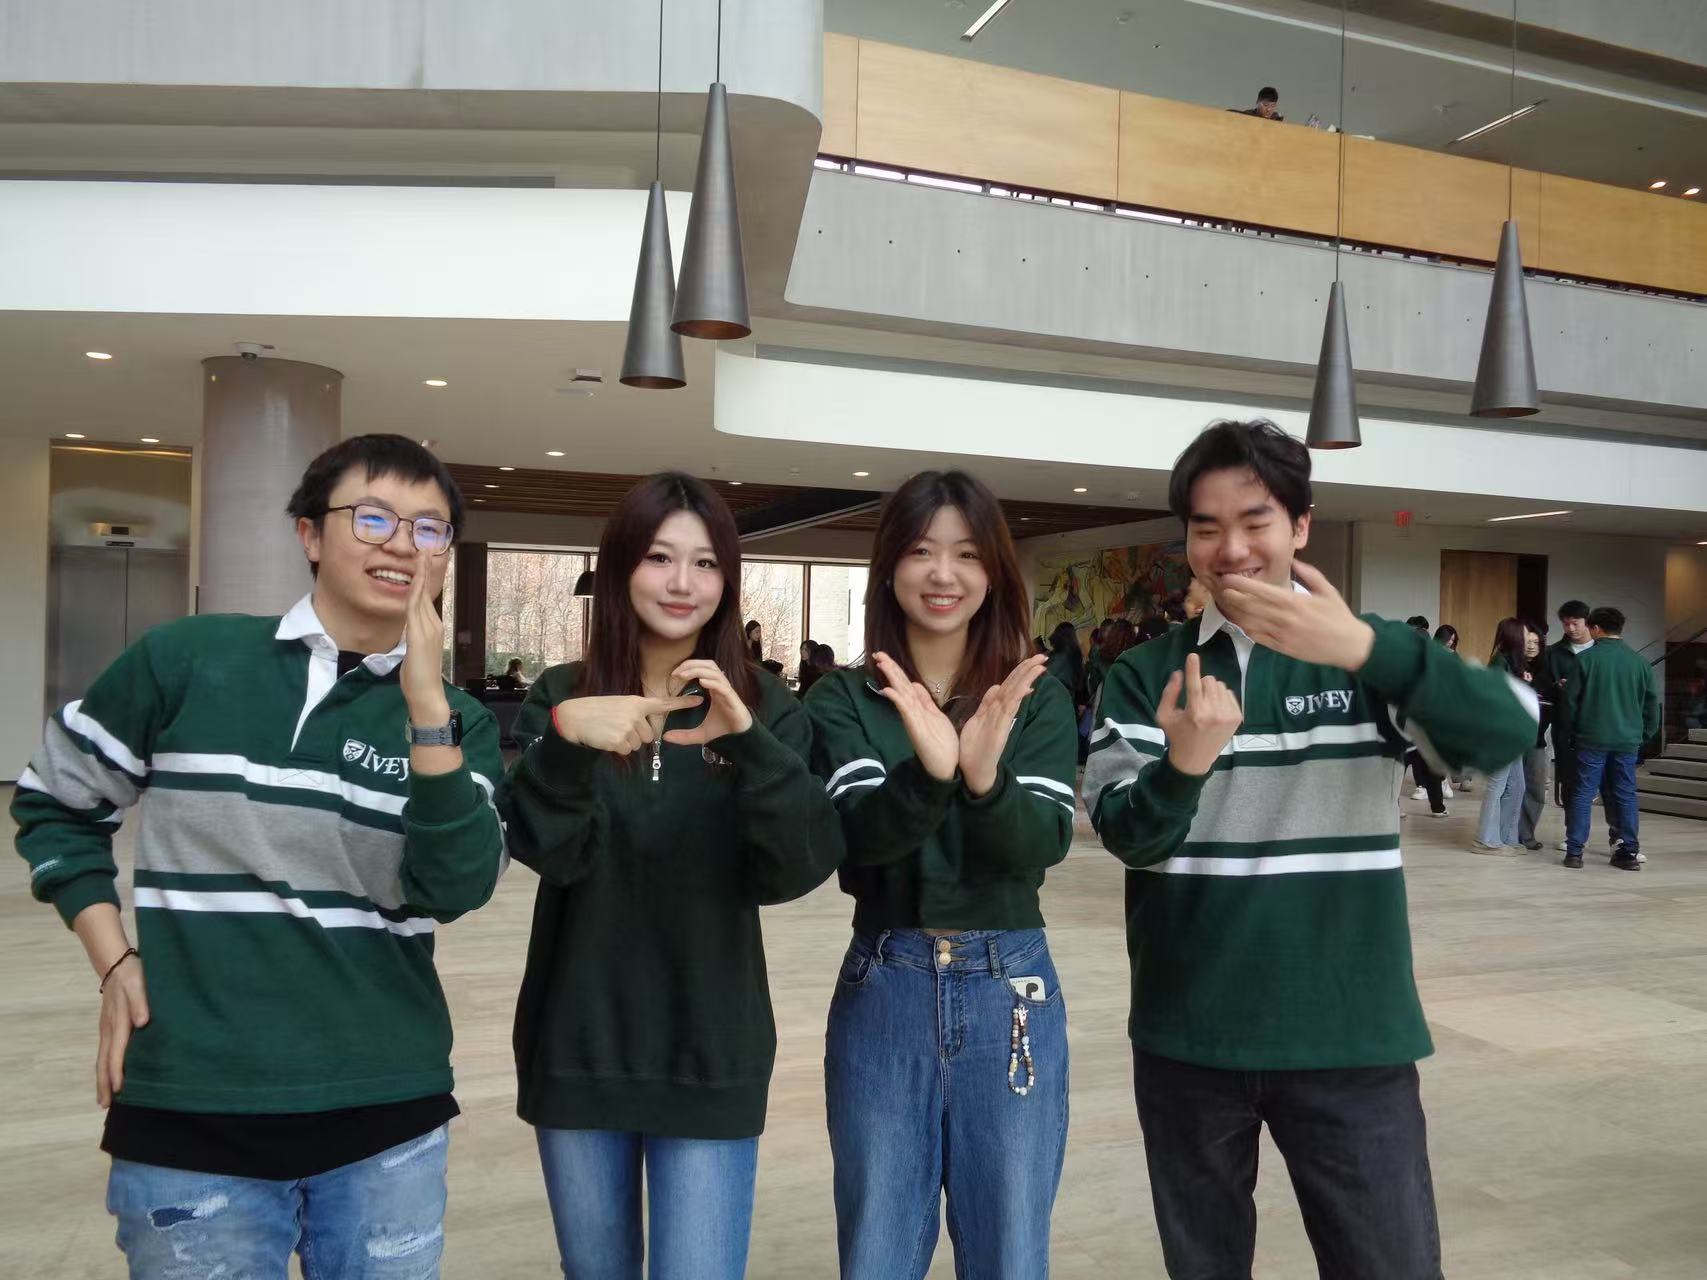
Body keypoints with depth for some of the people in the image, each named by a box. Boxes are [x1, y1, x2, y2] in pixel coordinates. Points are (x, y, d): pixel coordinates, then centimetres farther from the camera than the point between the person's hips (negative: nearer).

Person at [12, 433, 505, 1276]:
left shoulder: (455, 718, 1)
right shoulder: (185, 659, -3)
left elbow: (457, 889, -13)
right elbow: (53, 802, 11)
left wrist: (425, 695, -19)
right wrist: (114, 962, 0)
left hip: (388, 1117, 2)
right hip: (189, 1113, -1)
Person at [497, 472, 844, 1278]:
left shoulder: (764, 705, -4)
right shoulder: (561, 695, -2)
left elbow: (797, 871, -15)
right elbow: (546, 851, -15)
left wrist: (748, 740, -30)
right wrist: (565, 742, -33)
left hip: (710, 1053, -1)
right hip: (579, 1046, 2)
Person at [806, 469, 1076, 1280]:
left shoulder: (1036, 697, 0)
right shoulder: (842, 699, -3)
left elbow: (1044, 844, -12)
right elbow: (856, 839, -16)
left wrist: (986, 777, -32)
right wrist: (928, 770, -35)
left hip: (1009, 987, 1)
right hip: (884, 989, 0)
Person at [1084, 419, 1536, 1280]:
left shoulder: (1367, 654, 0)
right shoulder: (1146, 675, 1)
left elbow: (1509, 732, -17)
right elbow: (1123, 835, -10)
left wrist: (1365, 650, -32)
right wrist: (1184, 766, -31)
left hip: (1351, 1041, -1)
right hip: (1186, 1041, 1)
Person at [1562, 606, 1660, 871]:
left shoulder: (1586, 658, -6)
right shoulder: (1639, 661, 3)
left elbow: (1571, 700, -4)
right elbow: (1652, 703, 7)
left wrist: (1573, 732, 8)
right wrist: (1644, 735, 16)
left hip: (1591, 739, -3)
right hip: (1628, 740, 3)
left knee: (1583, 795, 2)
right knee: (1626, 796, 10)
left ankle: (1574, 851, 1)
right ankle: (1629, 852, 12)